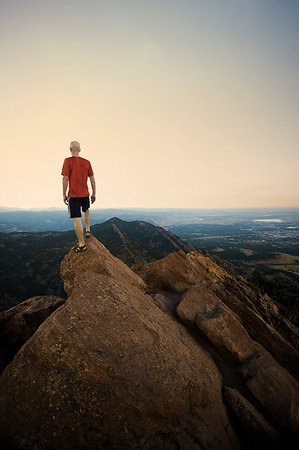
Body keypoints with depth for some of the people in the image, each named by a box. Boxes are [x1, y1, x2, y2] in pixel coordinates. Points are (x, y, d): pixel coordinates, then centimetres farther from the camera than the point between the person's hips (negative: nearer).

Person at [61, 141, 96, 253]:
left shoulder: (68, 161, -7)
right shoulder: (87, 162, 4)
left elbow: (65, 178, -11)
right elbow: (92, 179, 5)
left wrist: (64, 195, -3)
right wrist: (94, 193, 12)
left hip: (73, 195, -4)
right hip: (85, 194, 4)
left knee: (77, 219, -1)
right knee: (86, 210, 33)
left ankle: (82, 244, 3)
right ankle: (88, 230, 33)